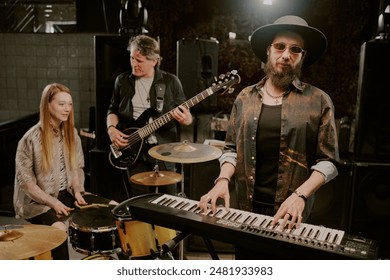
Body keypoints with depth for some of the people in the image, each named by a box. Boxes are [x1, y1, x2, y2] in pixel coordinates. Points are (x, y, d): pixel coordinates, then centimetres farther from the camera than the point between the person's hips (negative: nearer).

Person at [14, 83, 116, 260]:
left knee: (113, 207, -5)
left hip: (66, 194, 6)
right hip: (37, 201, -6)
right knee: (59, 228, -35)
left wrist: (77, 191, -6)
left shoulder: (71, 133, 3)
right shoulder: (31, 138, -16)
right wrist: (53, 203, -20)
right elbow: (25, 181, -14)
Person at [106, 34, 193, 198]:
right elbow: (113, 109, 16)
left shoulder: (171, 82, -1)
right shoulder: (122, 81, 6)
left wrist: (185, 119, -20)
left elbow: (187, 117, 2)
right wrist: (111, 129, -3)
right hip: (133, 150, 2)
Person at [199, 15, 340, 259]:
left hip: (290, 213, -3)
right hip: (246, 208, 3)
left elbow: (328, 162, -6)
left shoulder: (319, 101, -5)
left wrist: (300, 195, -19)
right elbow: (232, 148, 8)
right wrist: (223, 180, -9)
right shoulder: (245, 98, 5)